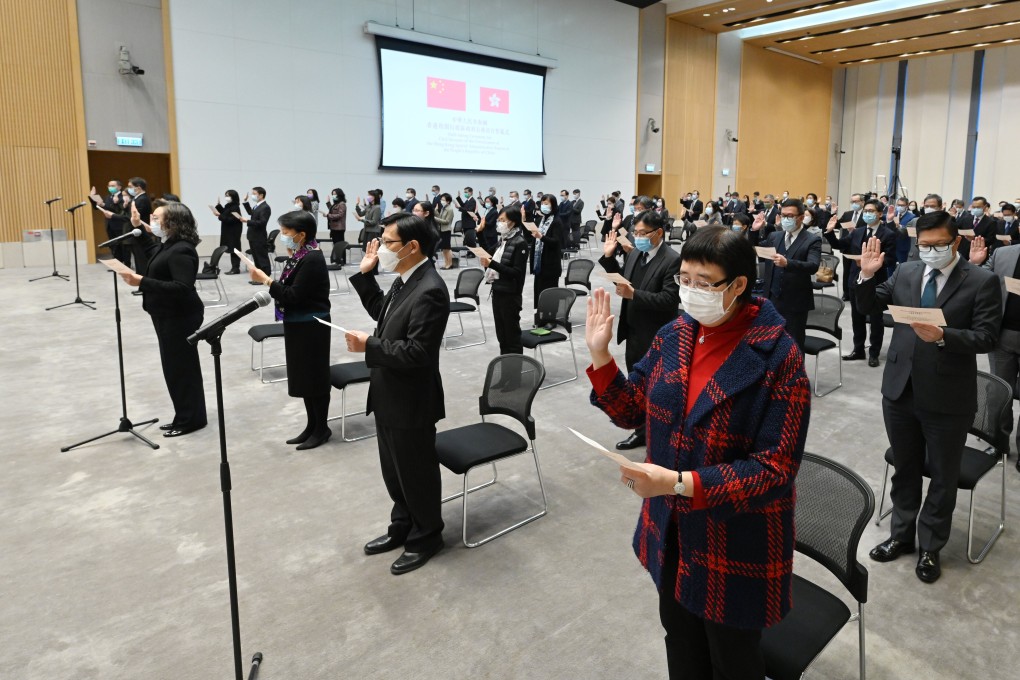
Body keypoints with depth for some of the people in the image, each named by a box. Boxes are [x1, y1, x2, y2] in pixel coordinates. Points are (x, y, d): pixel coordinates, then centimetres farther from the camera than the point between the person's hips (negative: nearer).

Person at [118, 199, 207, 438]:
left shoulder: (181, 250, -22)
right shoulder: (165, 244, 8)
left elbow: (182, 288, -31)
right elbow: (147, 259, 28)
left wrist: (142, 282, -33)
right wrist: (138, 228, 18)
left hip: (180, 318, -10)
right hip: (167, 315, 10)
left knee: (181, 367, -1)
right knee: (174, 366, 15)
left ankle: (191, 419, 11)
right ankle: (184, 417, 25)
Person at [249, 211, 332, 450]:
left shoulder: (312, 259, -19)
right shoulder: (299, 255, 8)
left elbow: (294, 296, -22)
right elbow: (289, 291, 9)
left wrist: (266, 280, -18)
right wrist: (267, 281, -2)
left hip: (311, 327, -9)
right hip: (297, 325, 9)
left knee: (314, 376, 2)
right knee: (303, 375, 15)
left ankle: (322, 428, 15)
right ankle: (311, 425, 27)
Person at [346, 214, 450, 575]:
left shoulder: (429, 290, -26)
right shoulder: (405, 279, 4)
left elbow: (416, 353, -29)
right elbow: (382, 312, 19)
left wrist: (369, 347, -23)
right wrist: (366, 274, 9)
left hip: (411, 400, -9)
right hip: (390, 395, 10)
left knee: (417, 472, 10)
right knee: (394, 470, 22)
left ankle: (426, 537, 30)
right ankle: (402, 527, 41)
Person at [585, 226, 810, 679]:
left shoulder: (778, 357, -21)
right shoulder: (673, 336, -4)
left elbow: (775, 468, -23)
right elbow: (632, 412, 3)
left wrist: (680, 483, -31)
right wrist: (600, 355, -11)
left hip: (737, 542, -5)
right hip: (671, 530, 6)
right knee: (681, 643, 27)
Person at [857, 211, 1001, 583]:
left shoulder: (982, 281, -8)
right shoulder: (905, 272, 3)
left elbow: (987, 338, -14)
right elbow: (869, 308, 8)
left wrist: (942, 336, -30)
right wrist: (868, 276, -8)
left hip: (947, 398, -3)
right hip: (900, 389, 4)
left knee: (942, 477, 13)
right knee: (904, 469, 19)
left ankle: (930, 548, 31)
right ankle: (901, 534, 37)